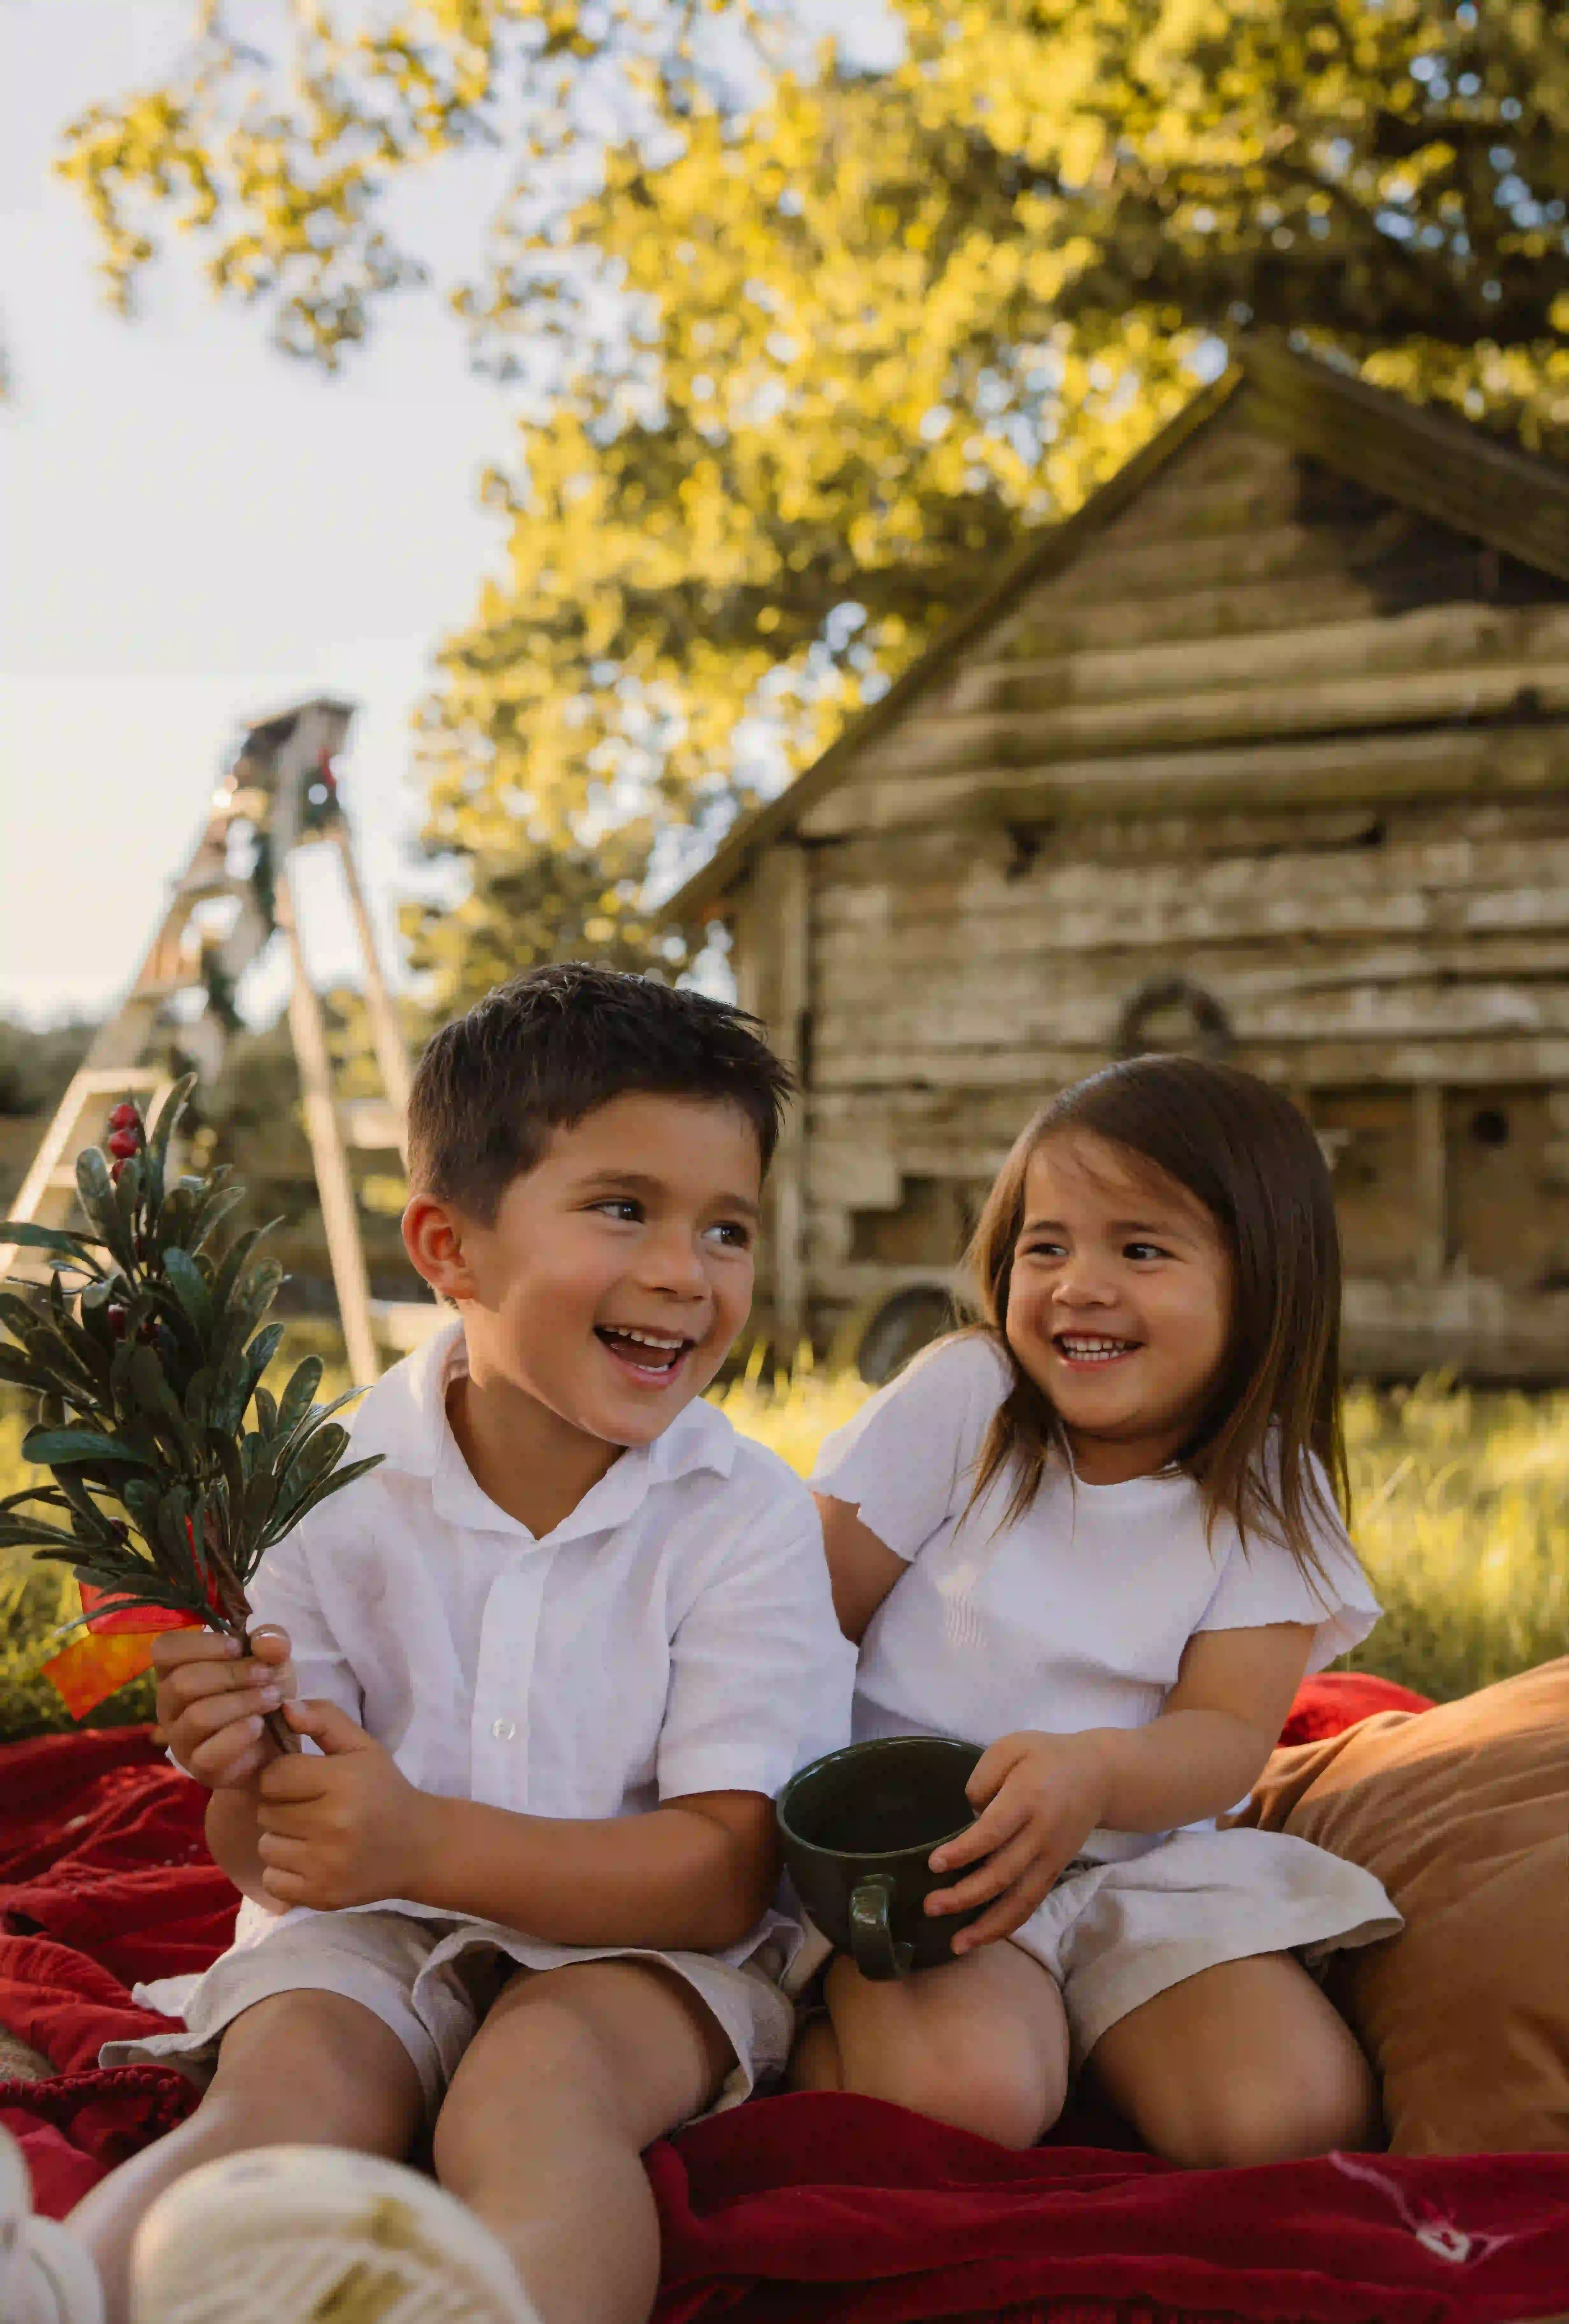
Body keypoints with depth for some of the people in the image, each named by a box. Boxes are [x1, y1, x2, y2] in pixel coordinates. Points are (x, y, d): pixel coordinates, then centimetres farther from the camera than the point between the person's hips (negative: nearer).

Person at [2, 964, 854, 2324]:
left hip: (640, 1938, -1)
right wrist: (246, 1778, -24)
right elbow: (275, 1864, 2)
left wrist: (430, 1842, -28)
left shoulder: (747, 1518, -8)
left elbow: (725, 1878, -15)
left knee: (535, 2082, -34)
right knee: (293, 2081, -30)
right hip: (369, 1935, 2)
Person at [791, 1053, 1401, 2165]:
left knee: (1290, 2113, -19)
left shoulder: (1269, 1491, 2)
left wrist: (1095, 1772, -29)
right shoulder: (963, 1396, -4)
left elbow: (1230, 1735, -7)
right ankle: (843, 2019, 1)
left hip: (1145, 1862, 3)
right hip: (919, 1853, -3)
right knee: (962, 2091, -31)